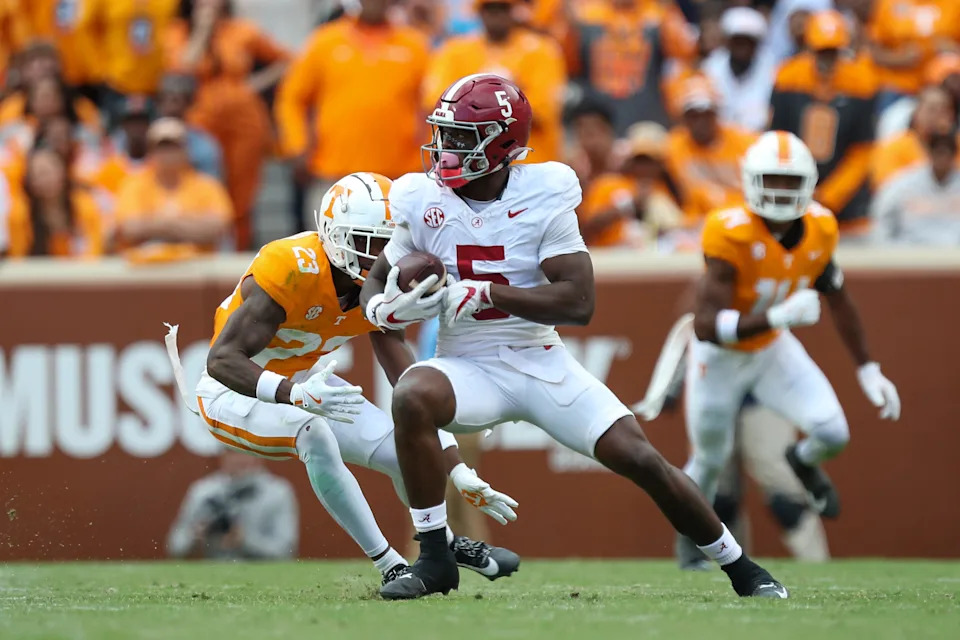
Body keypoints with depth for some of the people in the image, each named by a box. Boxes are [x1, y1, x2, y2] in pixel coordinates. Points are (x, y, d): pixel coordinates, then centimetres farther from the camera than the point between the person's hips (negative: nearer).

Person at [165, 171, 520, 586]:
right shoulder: (291, 269, -32)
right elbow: (222, 360, -36)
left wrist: (460, 474, -7)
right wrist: (294, 394, -52)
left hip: (302, 384, 7)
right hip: (236, 392, -7)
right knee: (314, 433, -36)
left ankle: (448, 545, 35)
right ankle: (391, 566, -26)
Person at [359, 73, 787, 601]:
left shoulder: (544, 197, -13)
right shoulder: (423, 202, -6)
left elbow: (579, 303, -19)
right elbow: (375, 285, 6)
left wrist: (485, 293, -27)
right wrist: (387, 309, -19)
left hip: (541, 362, -1)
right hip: (469, 367, 1)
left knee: (640, 459, -8)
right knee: (412, 398, -33)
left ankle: (741, 568, 14)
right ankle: (434, 559, -21)